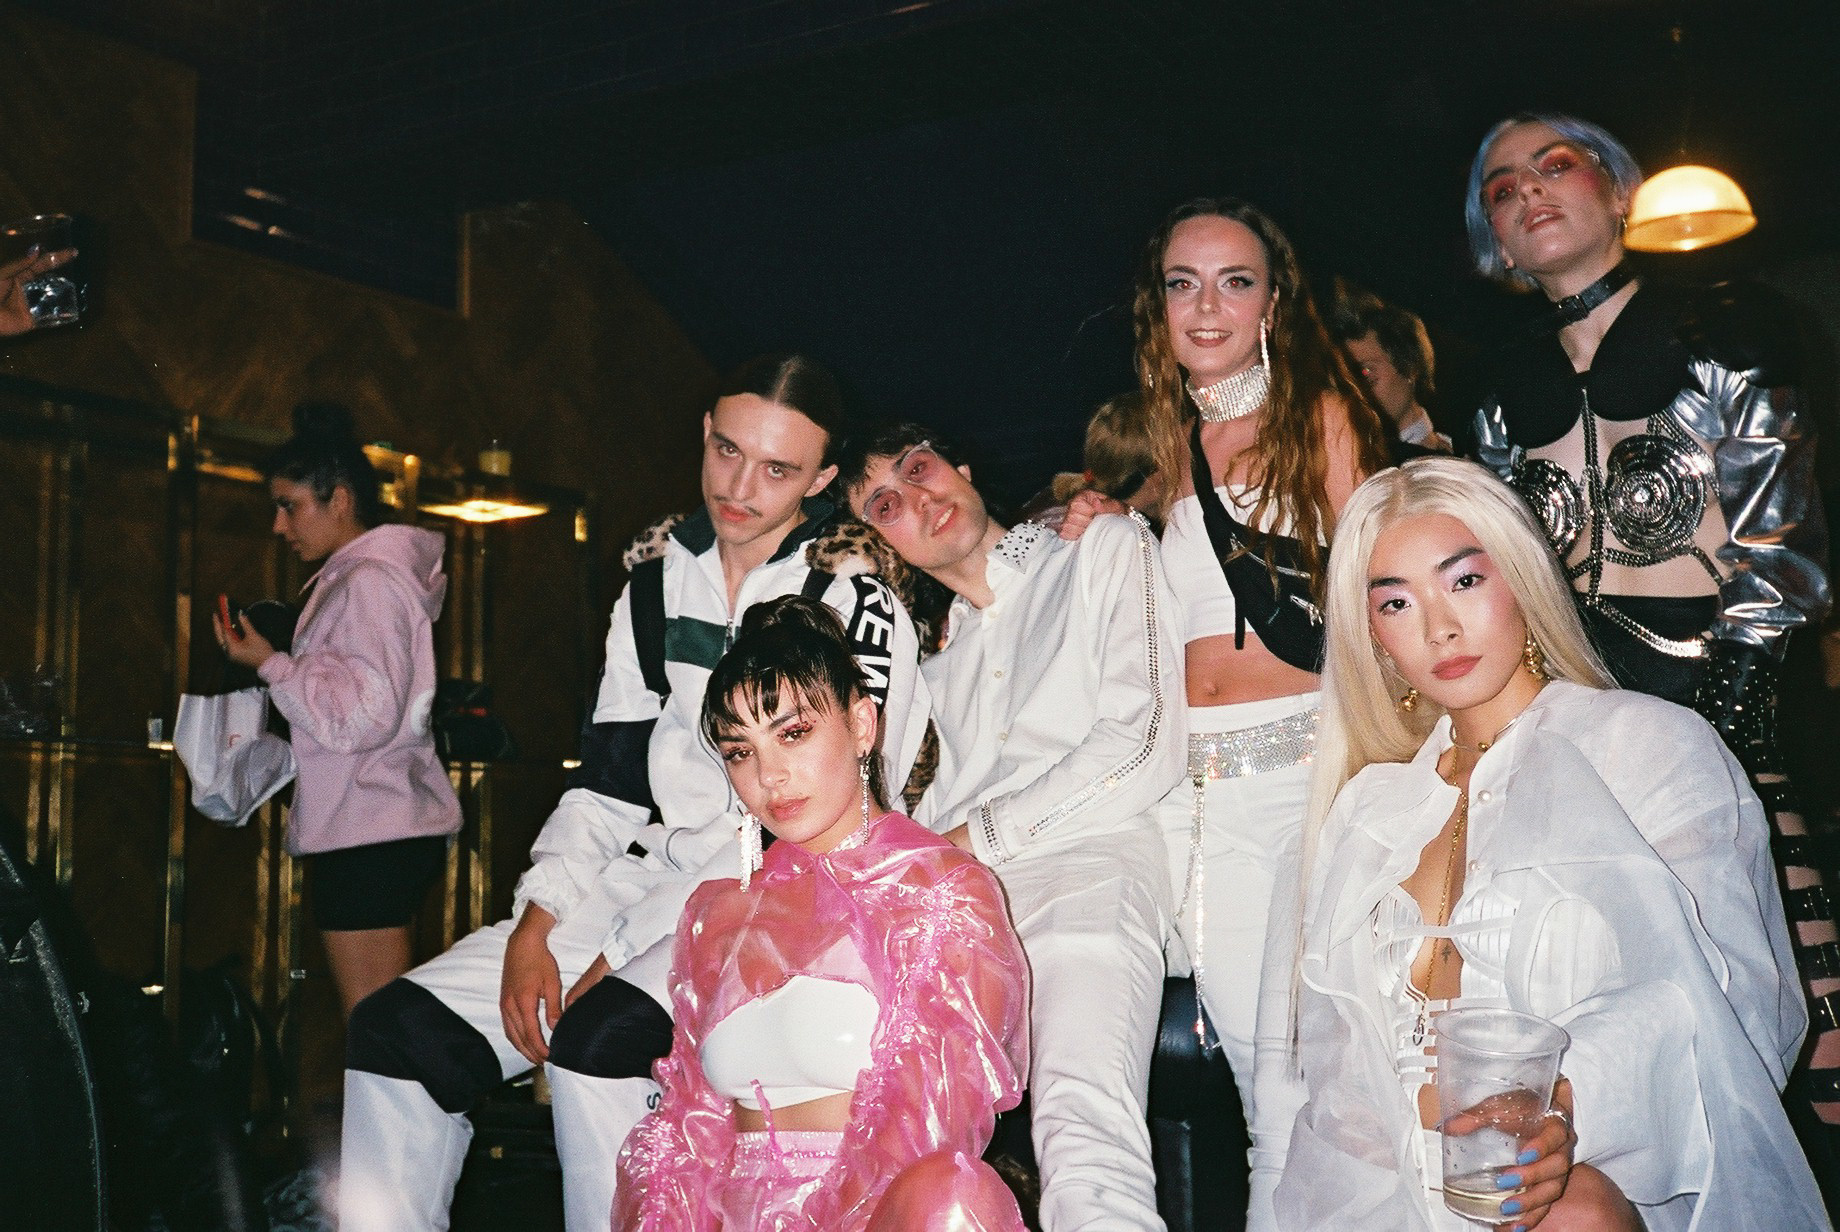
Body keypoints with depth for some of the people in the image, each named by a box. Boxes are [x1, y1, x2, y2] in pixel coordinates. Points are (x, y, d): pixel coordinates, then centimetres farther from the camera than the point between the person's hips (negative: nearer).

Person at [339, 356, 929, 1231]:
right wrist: (536, 924, -3)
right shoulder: (657, 591, 12)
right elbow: (607, 781, 14)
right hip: (650, 881, 7)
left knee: (599, 1038, -34)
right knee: (398, 1030, -7)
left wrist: (620, 954, -16)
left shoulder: (854, 609, -9)